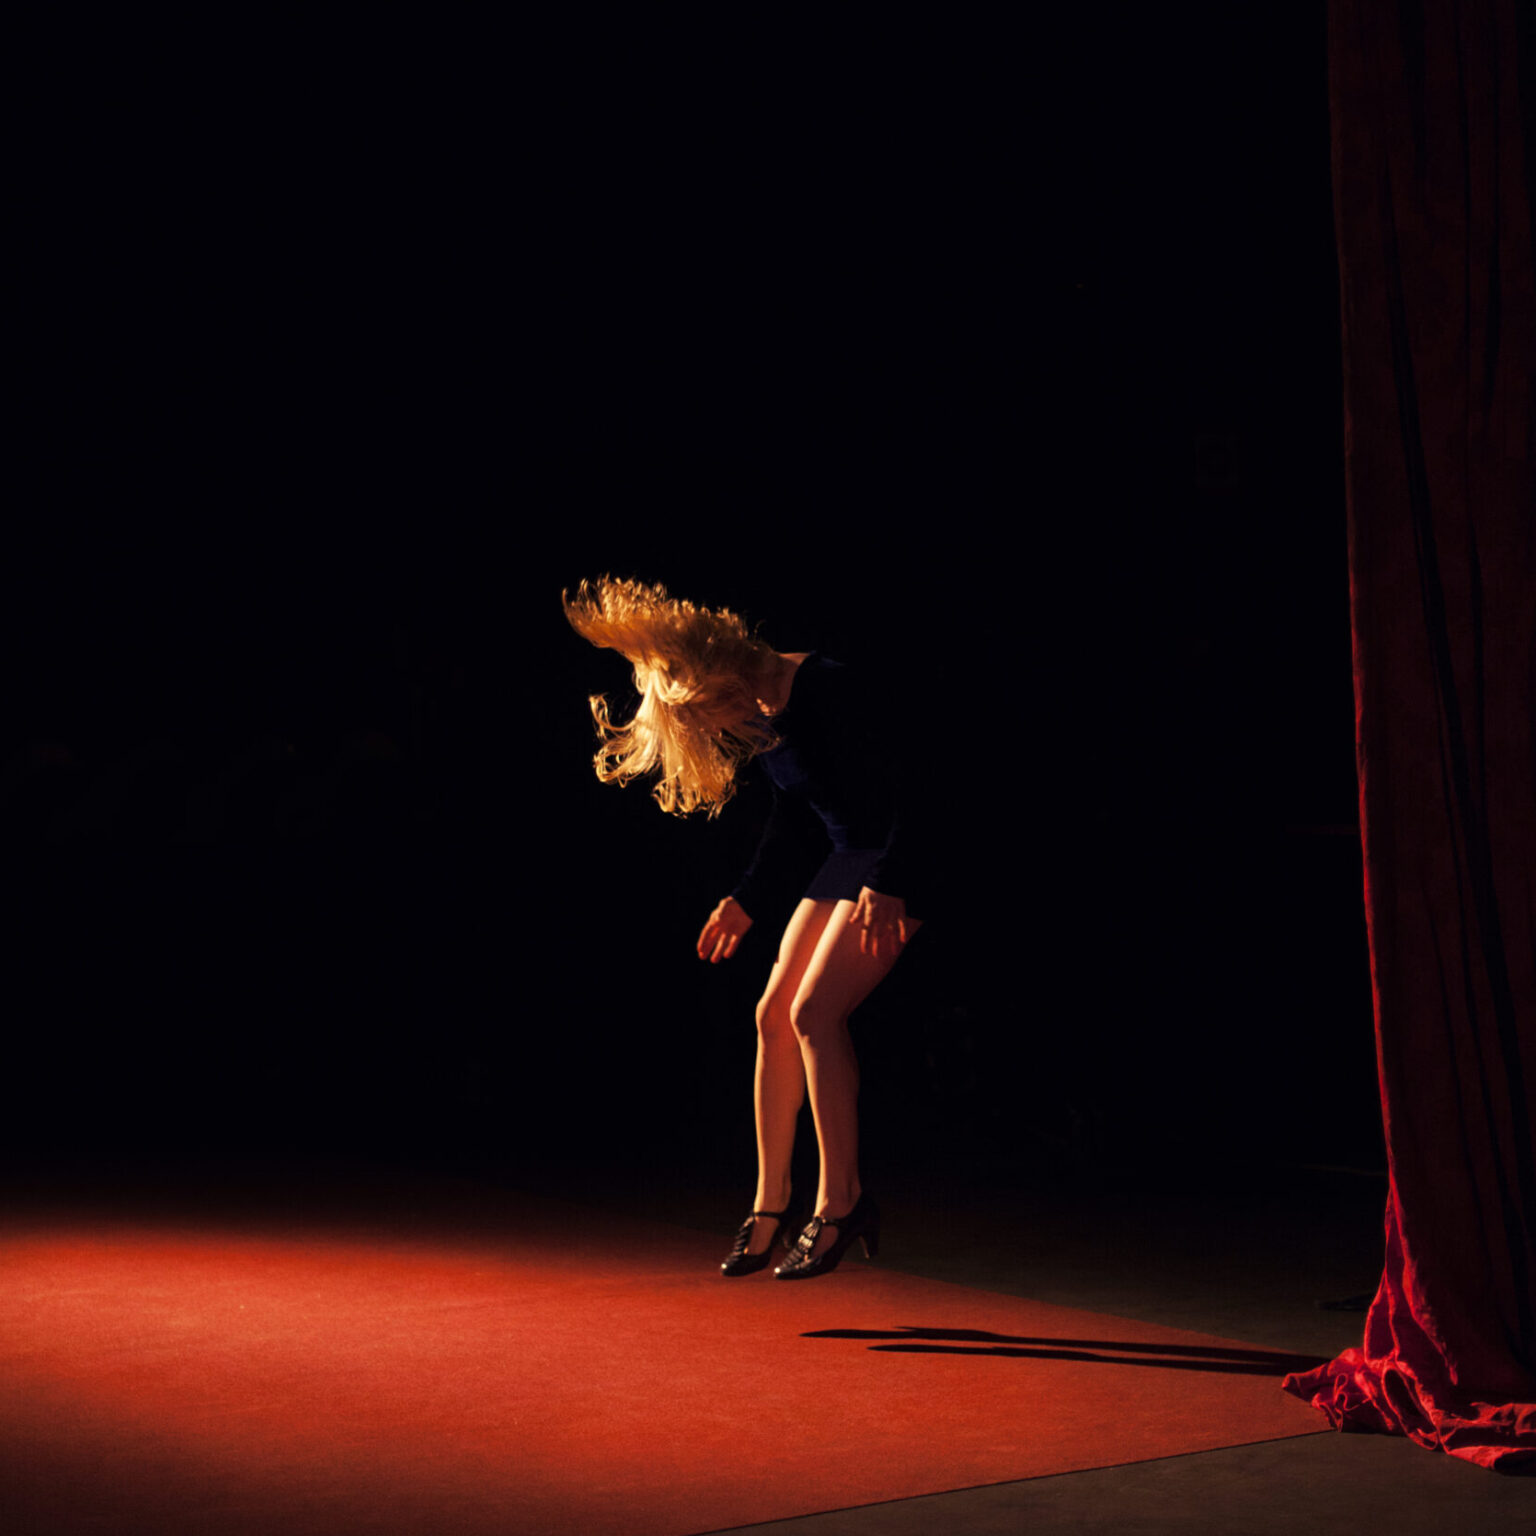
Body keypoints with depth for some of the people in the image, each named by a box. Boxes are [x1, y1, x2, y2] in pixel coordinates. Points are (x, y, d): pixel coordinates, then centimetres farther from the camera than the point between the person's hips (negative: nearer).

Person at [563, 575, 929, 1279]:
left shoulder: (825, 687, -20)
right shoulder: (756, 714, 7)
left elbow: (890, 784, -22)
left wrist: (886, 882, -27)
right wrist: (748, 899, 16)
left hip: (899, 863, -9)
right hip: (844, 862, 9)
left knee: (816, 1010, -16)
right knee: (774, 1014, 3)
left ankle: (841, 1201, -6)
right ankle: (771, 1207, 10)